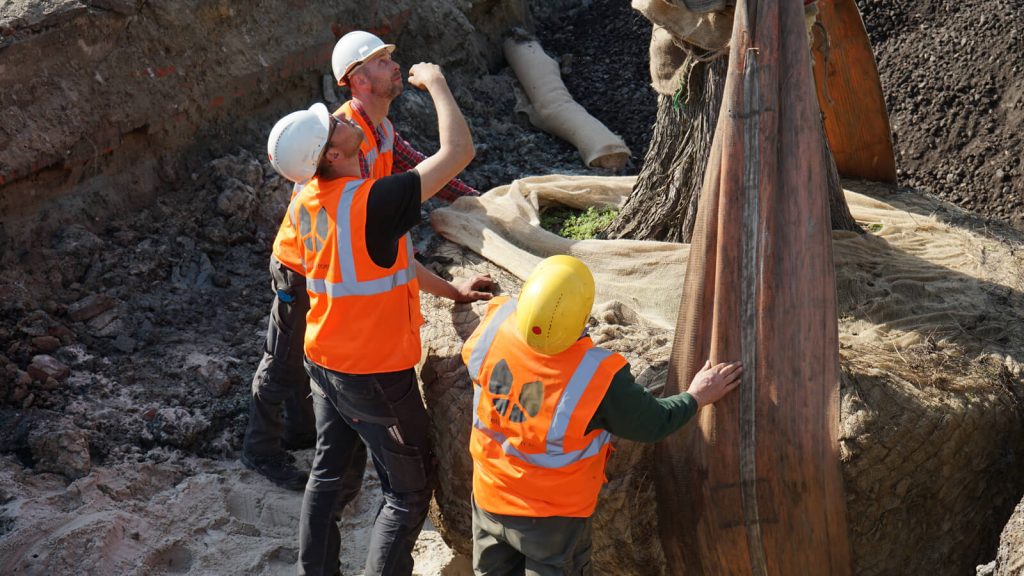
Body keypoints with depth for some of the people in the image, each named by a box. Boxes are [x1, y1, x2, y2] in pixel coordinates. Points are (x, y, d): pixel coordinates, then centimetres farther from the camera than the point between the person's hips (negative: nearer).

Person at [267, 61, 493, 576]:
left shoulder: (305, 202, -3)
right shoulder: (370, 202, -29)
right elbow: (458, 151, -26)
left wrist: (448, 289, 13)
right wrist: (435, 82, -11)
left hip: (324, 362, 8)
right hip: (376, 375, -8)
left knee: (326, 474, 23)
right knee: (408, 493, 9)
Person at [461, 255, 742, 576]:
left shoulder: (495, 324, -24)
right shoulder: (599, 377, -32)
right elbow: (651, 424, -15)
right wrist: (696, 397, 3)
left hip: (490, 500, 4)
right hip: (554, 515, -3)